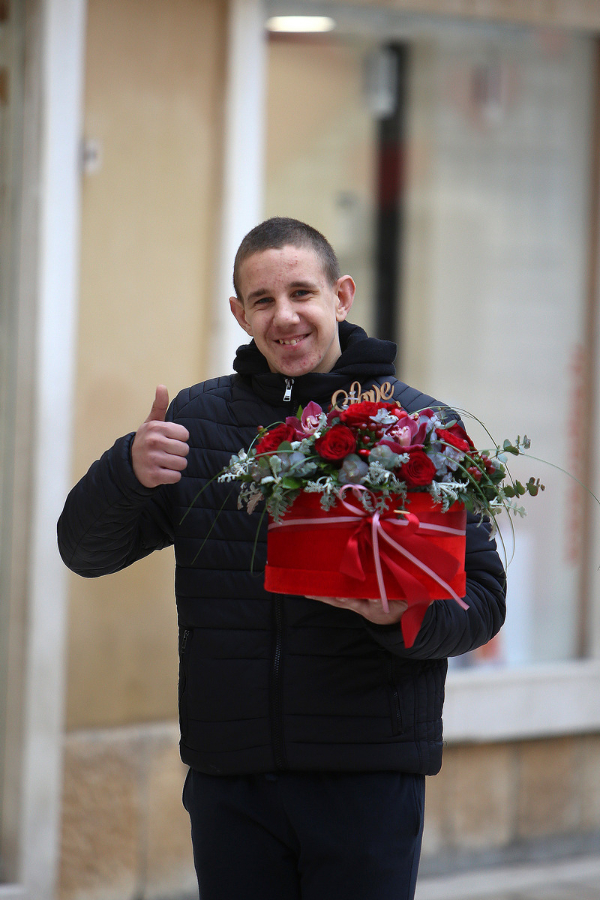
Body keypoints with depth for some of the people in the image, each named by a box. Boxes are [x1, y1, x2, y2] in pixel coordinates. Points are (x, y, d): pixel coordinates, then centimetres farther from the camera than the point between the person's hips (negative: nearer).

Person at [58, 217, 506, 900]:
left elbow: (483, 599, 2)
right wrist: (128, 472, -12)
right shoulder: (196, 420, 8)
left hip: (368, 774, -2)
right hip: (230, 776, 2)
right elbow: (85, 550, 9)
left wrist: (406, 616, -20)